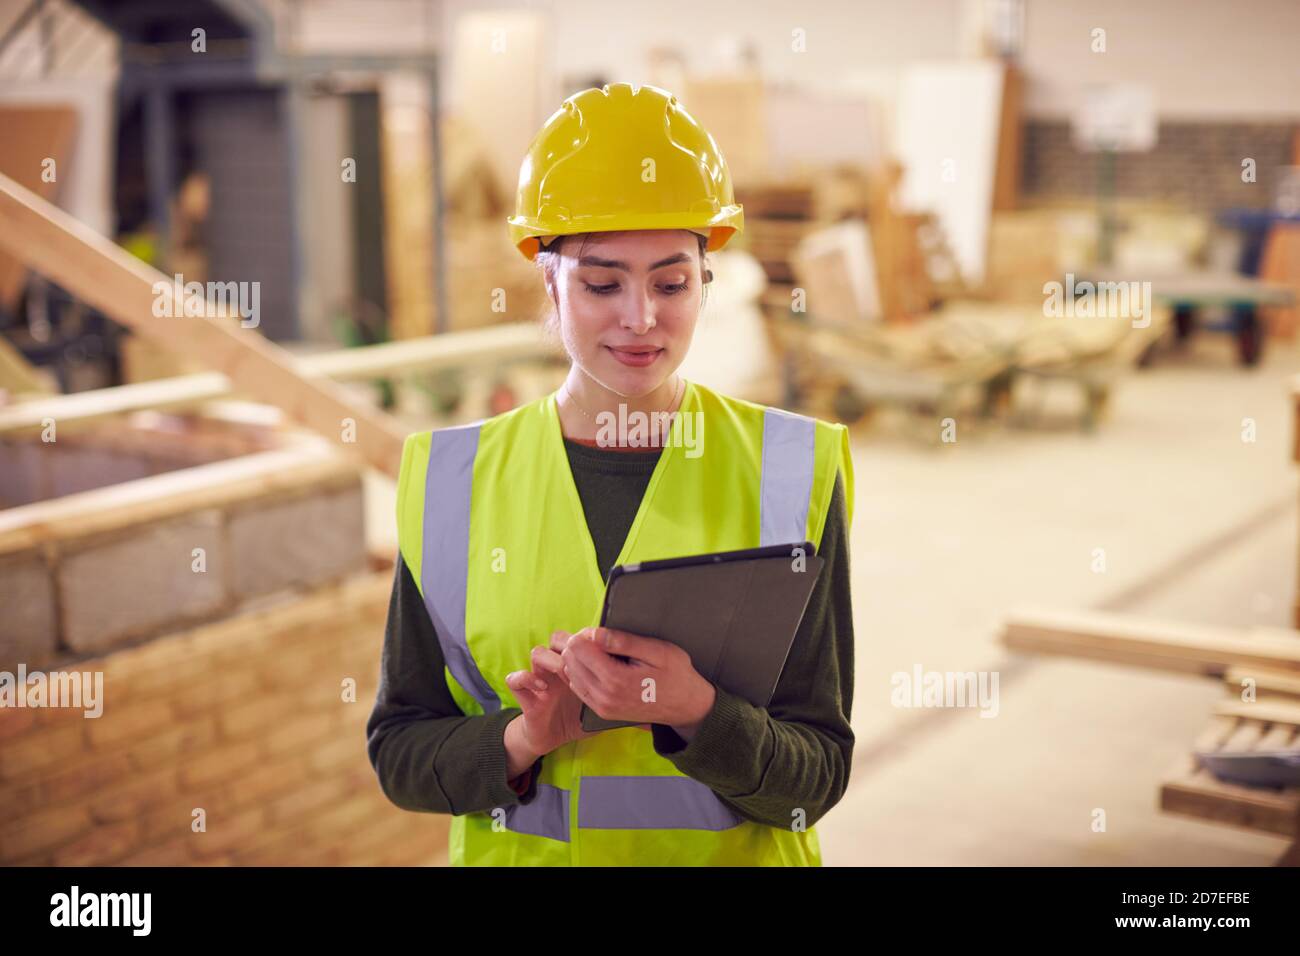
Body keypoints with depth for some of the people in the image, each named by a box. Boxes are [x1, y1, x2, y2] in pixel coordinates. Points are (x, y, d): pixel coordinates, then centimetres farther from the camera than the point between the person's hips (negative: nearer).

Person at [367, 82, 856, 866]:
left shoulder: (788, 473, -6)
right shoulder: (458, 480, -3)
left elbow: (816, 779, -8)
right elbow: (399, 750, 0)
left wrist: (696, 713, -25)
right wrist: (520, 740, -17)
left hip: (735, 851, -1)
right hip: (515, 848, 1)